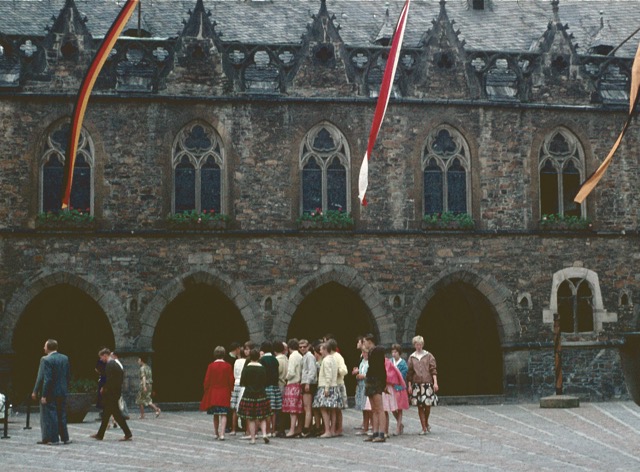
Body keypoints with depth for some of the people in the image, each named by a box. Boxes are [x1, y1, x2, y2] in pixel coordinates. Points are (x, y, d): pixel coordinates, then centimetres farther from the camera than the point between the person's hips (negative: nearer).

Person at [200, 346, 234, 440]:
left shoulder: (211, 366, -5)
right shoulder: (228, 366, -5)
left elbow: (207, 381, -2)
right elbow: (231, 381, -3)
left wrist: (206, 392, 10)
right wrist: (230, 392, 11)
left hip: (213, 393, 1)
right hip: (225, 394, -1)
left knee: (215, 414, 15)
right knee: (223, 414, -3)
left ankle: (216, 433, 22)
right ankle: (222, 434, -13)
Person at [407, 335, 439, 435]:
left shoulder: (428, 356, 5)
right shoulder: (411, 358, 9)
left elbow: (433, 370, 1)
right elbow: (409, 373, 10)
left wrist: (435, 382, -7)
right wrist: (409, 385, 4)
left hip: (428, 383, -1)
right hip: (416, 384, 1)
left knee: (428, 405, -3)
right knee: (420, 406, -1)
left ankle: (426, 423, 23)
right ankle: (424, 428, 6)